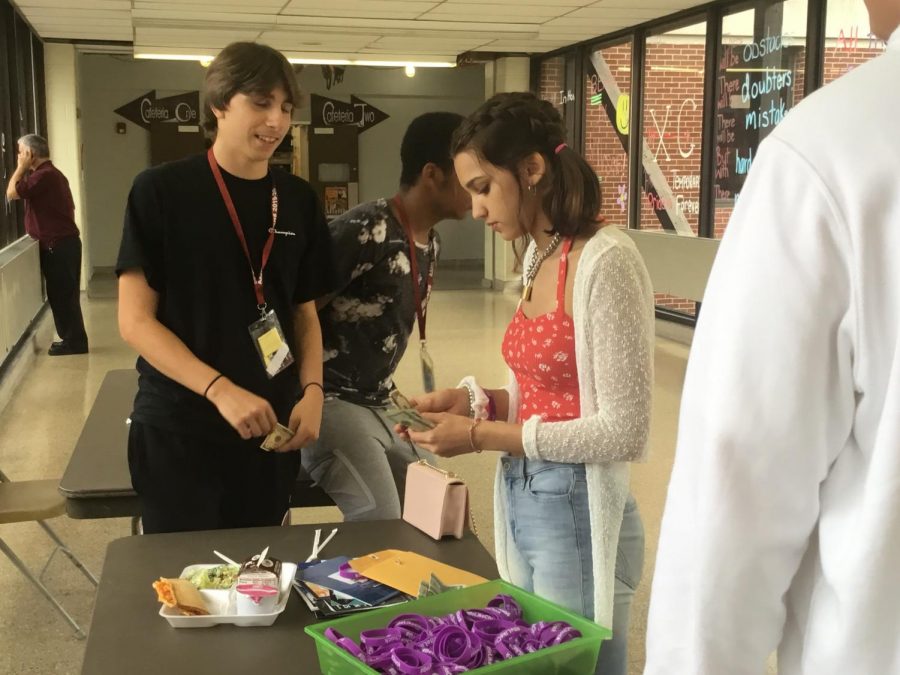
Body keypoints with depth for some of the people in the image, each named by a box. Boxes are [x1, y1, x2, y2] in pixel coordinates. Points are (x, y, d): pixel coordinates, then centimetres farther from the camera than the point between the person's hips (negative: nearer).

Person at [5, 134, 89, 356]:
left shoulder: (43, 175, -16)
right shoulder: (52, 173, 17)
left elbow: (11, 193, -16)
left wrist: (21, 168, -6)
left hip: (57, 245, -10)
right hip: (64, 241, 10)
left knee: (61, 295, -4)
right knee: (64, 294, 14)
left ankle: (73, 342, 1)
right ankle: (72, 339, 20)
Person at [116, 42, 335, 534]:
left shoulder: (299, 201, 5)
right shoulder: (160, 191, -8)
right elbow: (135, 321, -10)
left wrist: (312, 391, -6)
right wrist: (220, 390, -22)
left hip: (269, 427, 4)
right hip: (177, 429, -3)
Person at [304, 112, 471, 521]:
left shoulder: (431, 244, 9)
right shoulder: (365, 231, -20)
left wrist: (386, 392, 14)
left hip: (378, 406, 9)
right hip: (330, 402, -9)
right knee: (380, 526, -17)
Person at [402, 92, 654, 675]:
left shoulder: (605, 261, -19)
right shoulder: (540, 258, 7)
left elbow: (624, 432, -21)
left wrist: (485, 436, -19)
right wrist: (475, 401, -1)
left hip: (574, 509, -8)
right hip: (521, 501, 8)